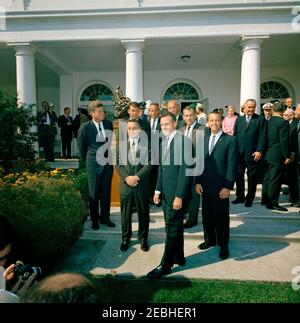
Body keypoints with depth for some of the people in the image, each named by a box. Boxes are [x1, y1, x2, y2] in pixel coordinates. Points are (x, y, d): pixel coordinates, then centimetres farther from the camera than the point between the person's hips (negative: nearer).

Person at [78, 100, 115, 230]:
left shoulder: (109, 124, 1)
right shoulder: (85, 127, -10)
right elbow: (81, 147, 3)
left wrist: (110, 157, 12)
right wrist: (89, 159, 10)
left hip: (108, 162, 3)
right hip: (94, 164, -3)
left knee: (106, 192, 12)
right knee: (94, 193, 9)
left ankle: (105, 217, 28)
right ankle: (95, 219, 26)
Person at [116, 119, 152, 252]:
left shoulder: (147, 144, 0)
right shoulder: (121, 144, 6)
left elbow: (148, 164, -6)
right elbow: (118, 164, 1)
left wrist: (137, 177, -16)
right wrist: (127, 178, -12)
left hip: (142, 185, -1)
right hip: (125, 184, 1)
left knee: (143, 213, 11)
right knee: (125, 214, 11)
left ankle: (143, 238, 29)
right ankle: (126, 238, 30)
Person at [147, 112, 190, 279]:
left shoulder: (182, 140, -14)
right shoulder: (164, 141, 12)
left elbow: (184, 170, -17)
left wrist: (179, 195, -18)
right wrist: (158, 190, 12)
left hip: (176, 192, -8)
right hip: (166, 191, 8)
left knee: (173, 228, 3)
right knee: (173, 226, 18)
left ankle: (165, 265, 15)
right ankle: (178, 257, 35)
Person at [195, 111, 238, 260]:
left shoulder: (230, 140, -5)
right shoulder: (203, 139, 9)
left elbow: (232, 165, -9)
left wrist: (228, 186, -13)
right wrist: (197, 181, 1)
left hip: (220, 187, -4)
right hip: (205, 185, 4)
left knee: (221, 217, 8)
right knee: (207, 215, 15)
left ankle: (223, 245, 26)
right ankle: (209, 239, 35)